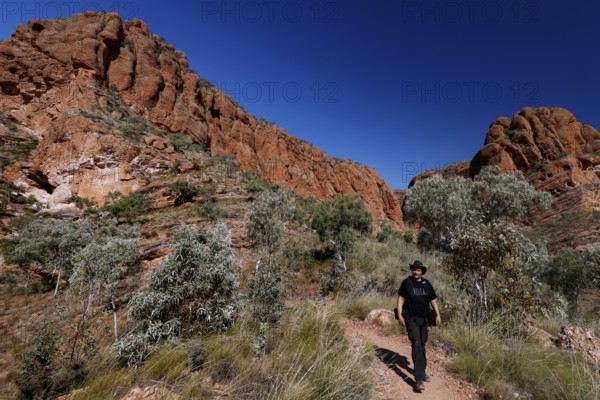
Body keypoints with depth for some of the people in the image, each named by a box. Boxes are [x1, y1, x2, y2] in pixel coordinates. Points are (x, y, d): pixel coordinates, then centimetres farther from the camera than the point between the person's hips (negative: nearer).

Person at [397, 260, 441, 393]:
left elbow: (433, 299, 11)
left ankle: (422, 371, 35)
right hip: (411, 319, -4)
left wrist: (438, 314, 3)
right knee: (416, 345, -13)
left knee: (422, 345, 17)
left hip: (424, 319, 5)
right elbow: (401, 298, -8)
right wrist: (400, 315, -15)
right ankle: (418, 379, -13)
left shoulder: (427, 283, 4)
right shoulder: (406, 282, -7)